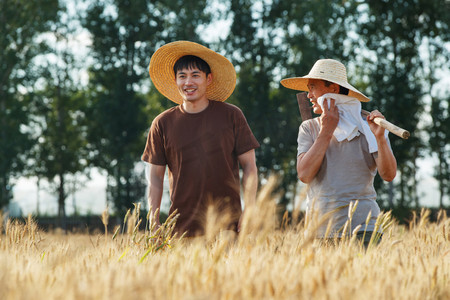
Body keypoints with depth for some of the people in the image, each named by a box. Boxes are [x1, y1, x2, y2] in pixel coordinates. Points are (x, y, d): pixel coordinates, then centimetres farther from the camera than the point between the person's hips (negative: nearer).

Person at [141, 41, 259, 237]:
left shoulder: (231, 116, 4)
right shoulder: (163, 124, 6)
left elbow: (249, 166, 6)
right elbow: (155, 177, 9)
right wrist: (154, 225, 0)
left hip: (227, 223, 0)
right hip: (183, 226, 1)